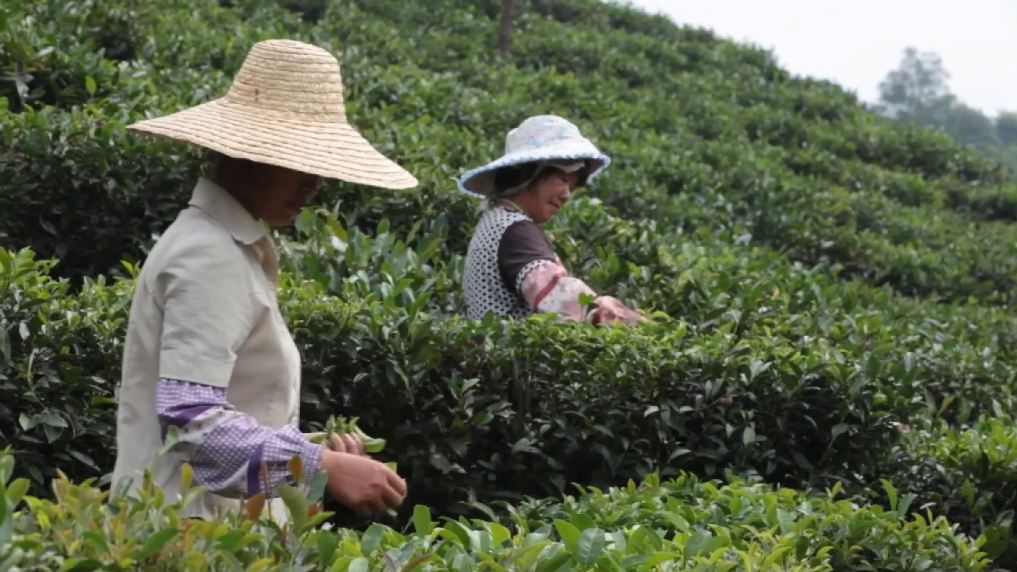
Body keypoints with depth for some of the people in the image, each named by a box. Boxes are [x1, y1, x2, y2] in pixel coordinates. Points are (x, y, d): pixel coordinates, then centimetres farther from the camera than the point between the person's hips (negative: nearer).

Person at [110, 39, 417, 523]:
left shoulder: (233, 246, 14)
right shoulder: (210, 259, -17)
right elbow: (190, 418, -25)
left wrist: (315, 455, 8)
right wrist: (323, 467, -27)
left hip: (226, 523, 10)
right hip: (192, 526, -10)